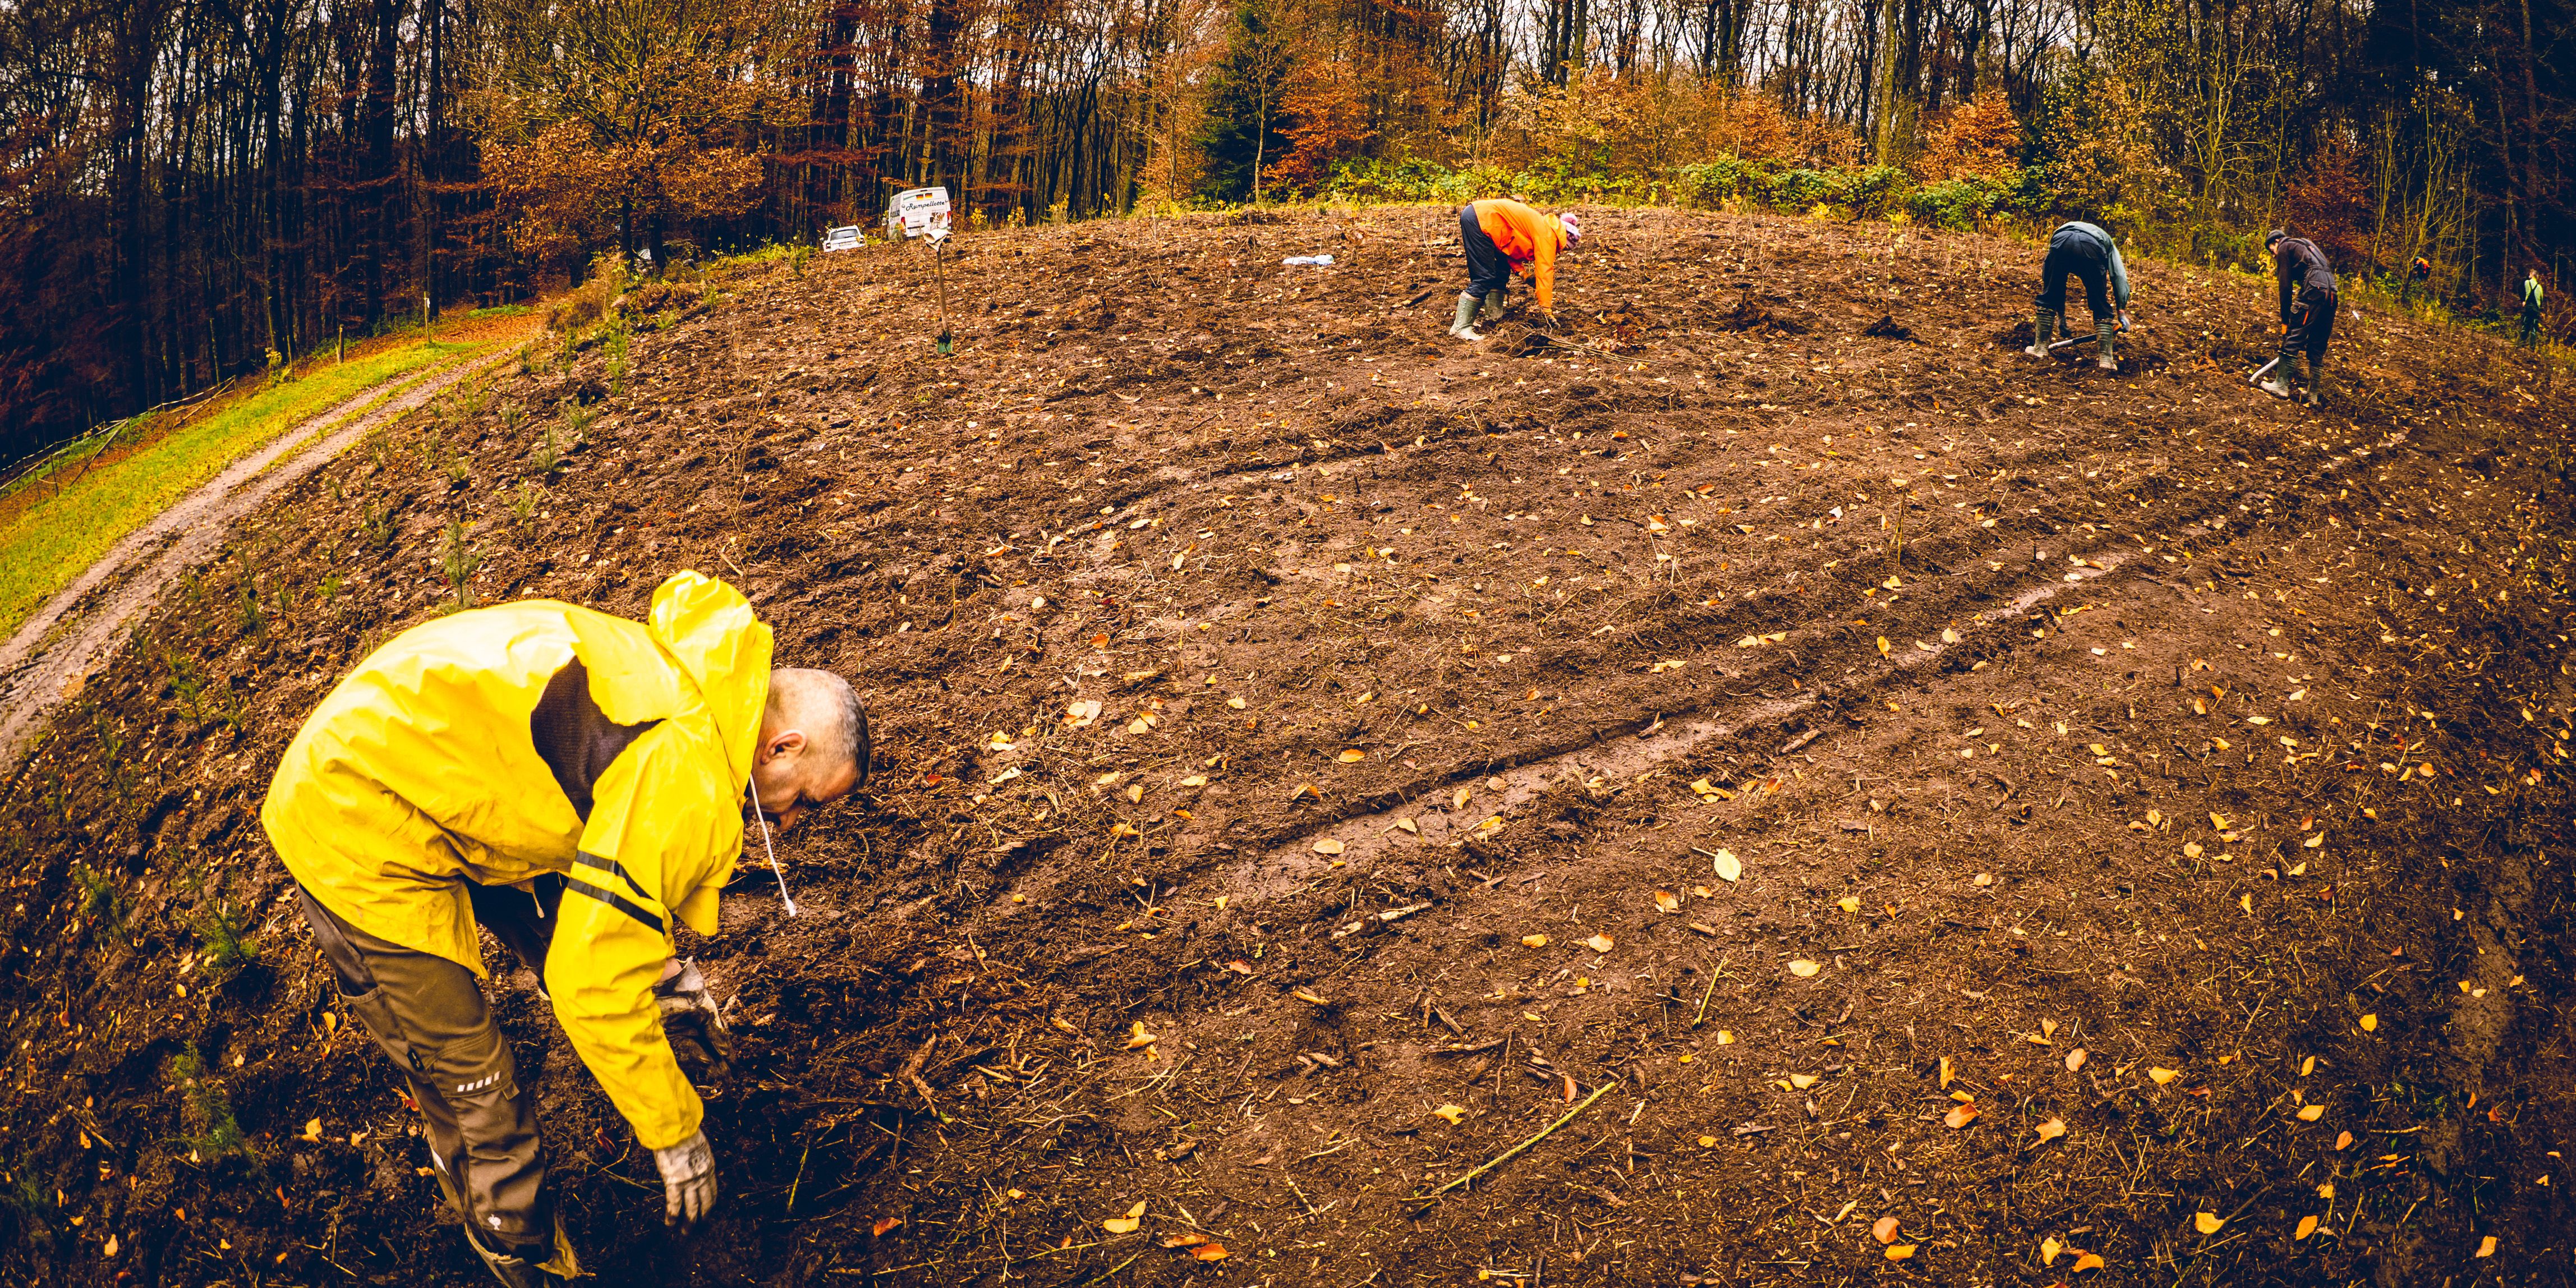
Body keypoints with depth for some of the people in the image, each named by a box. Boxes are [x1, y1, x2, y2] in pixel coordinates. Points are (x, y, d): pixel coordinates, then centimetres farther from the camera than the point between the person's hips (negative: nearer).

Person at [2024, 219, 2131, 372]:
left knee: (2049, 297, 21)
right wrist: (2122, 311, 20)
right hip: (2091, 250, -1)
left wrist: (2061, 316, 52)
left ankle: (2040, 348, 26)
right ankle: (2106, 358, 11)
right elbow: (2119, 275, 22)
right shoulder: (2107, 241, 40)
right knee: (2101, 306, 13)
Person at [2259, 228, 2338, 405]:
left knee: (2293, 339, -4)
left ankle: (2282, 385, -5)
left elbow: (2286, 286, 1)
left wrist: (2285, 321, 3)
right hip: (2331, 293, 8)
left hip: (2313, 291, -8)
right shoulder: (2304, 246, 32)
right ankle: (2314, 395, 13)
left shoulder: (2285, 248, 8)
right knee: (2317, 348, 11)